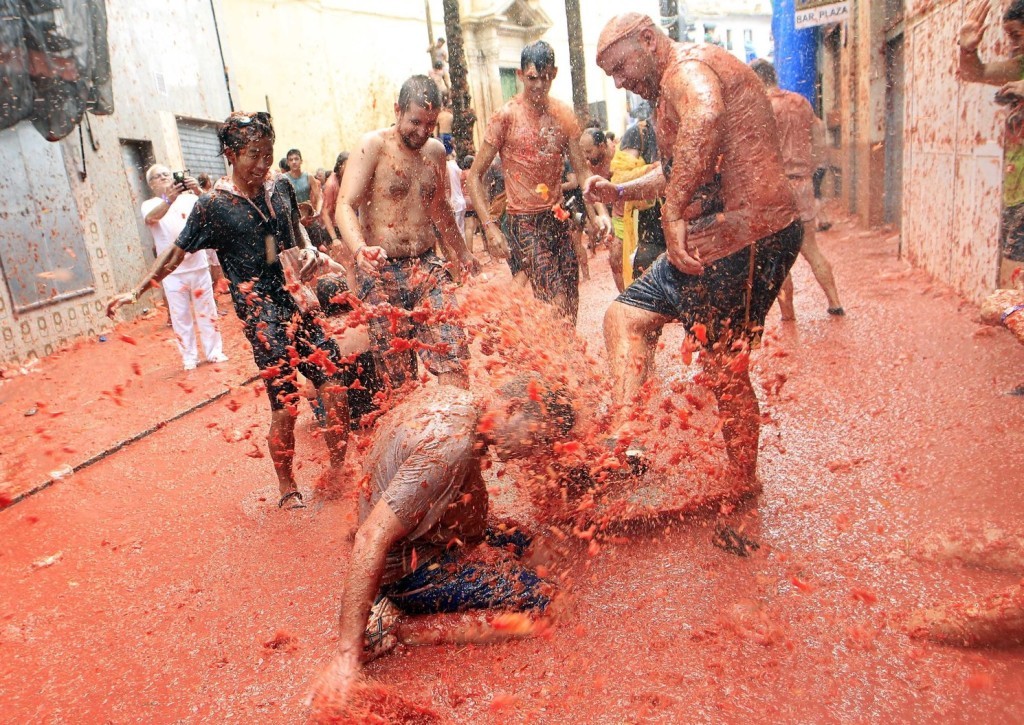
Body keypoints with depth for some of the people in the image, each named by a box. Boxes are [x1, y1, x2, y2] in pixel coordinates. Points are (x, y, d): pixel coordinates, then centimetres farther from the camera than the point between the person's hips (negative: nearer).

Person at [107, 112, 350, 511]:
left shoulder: (280, 187, 7)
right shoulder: (213, 205, -7)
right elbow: (176, 252, 3)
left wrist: (309, 249, 5)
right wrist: (136, 292, 5)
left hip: (299, 301, 5)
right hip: (260, 311, -5)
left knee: (336, 388, -2)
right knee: (285, 405, -4)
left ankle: (339, 470, 17)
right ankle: (286, 489, 17)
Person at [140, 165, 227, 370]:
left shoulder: (188, 198, 6)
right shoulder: (149, 205, 1)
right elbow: (151, 218, -22)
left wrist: (199, 191, -34)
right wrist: (168, 200, -42)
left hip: (198, 265, 1)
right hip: (172, 271, -1)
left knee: (206, 310, 10)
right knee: (180, 315, 3)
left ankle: (214, 351, 21)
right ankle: (189, 357, 13)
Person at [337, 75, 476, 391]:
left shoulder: (435, 151, 12)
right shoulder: (373, 146, -5)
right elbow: (345, 206, -15)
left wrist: (462, 252, 37)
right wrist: (360, 249, -35)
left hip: (428, 267, 4)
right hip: (382, 273, -4)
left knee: (451, 353, -11)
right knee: (397, 372, -1)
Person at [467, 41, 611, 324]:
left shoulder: (564, 115, 8)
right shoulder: (506, 116, -6)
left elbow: (581, 170, 11)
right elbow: (475, 175, -5)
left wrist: (600, 211, -3)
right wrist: (489, 225, -14)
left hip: (559, 220, 5)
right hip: (524, 223, -5)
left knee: (569, 307, 6)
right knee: (555, 309, -13)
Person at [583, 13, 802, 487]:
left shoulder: (687, 65, -10)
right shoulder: (673, 91, 23)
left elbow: (705, 117, -35)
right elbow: (675, 171, 35)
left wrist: (674, 214, -32)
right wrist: (619, 192, 21)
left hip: (744, 237, -11)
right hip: (711, 239, 11)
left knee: (725, 370, -2)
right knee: (625, 315, 9)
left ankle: (746, 495, 15)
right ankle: (623, 436, 1)